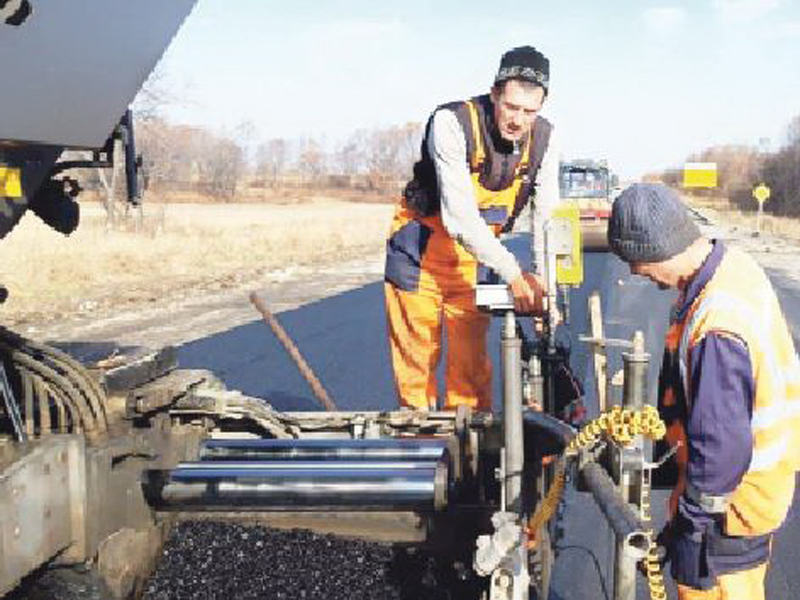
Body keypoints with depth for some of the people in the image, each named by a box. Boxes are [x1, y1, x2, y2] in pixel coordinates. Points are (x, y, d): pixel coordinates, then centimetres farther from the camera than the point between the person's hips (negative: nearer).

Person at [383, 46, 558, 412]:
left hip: (478, 251, 4)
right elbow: (459, 216, -32)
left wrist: (545, 285, -23)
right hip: (421, 247, -4)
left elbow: (548, 217, -10)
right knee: (417, 356, 1)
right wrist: (513, 275, -33)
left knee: (471, 360, 4)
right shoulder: (452, 123, -27)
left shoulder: (543, 138, -11)